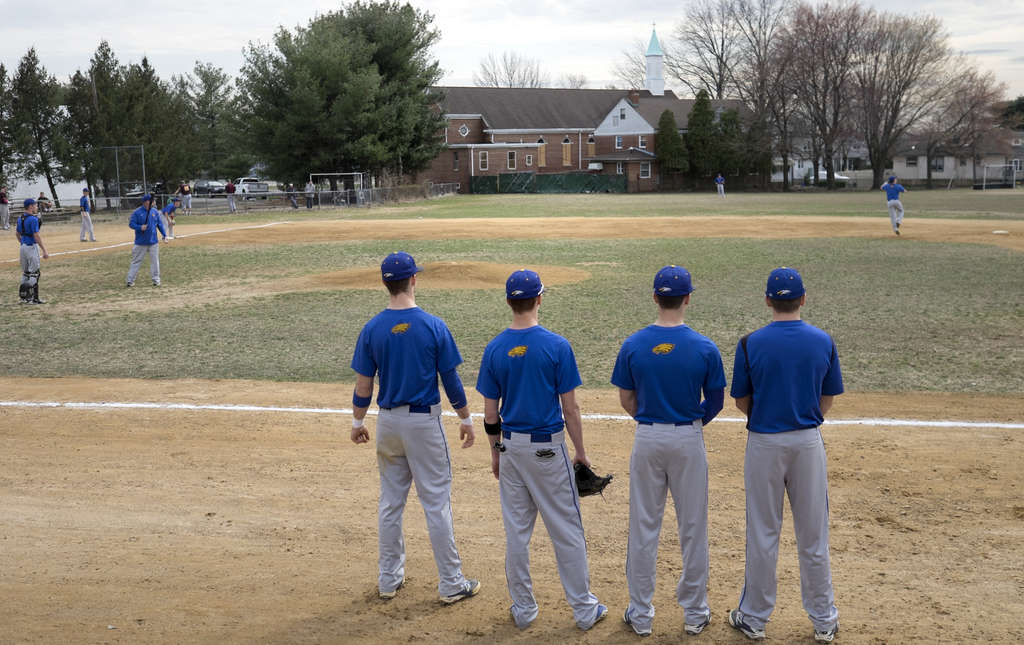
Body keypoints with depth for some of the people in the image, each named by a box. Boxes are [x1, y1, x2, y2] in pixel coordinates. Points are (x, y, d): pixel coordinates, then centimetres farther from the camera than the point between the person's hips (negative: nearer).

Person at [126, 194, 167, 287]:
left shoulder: (155, 212, 5)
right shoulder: (137, 212, -8)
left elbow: (160, 224, 10)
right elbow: (131, 224, -8)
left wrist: (164, 235, 2)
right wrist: (140, 227, -25)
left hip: (153, 242, 4)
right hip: (140, 243, -3)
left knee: (155, 261, 7)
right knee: (136, 261, 2)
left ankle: (156, 279, 16)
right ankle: (130, 280, 7)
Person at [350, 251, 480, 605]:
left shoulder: (372, 329, -5)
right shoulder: (433, 326, -12)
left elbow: (363, 384, -1)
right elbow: (451, 379, -7)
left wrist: (358, 422, 13)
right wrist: (466, 419, 5)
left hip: (388, 420, 3)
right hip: (424, 420, -3)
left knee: (390, 501, 14)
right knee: (436, 502, 3)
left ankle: (389, 579, 23)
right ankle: (451, 583, 9)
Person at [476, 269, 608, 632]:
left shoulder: (494, 349, -3)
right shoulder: (557, 346, -12)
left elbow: (490, 412, 1)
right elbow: (570, 408, -10)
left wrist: (496, 452, 14)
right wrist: (581, 452, 1)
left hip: (511, 448, 3)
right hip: (548, 447, -3)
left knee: (516, 531, 11)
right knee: (567, 531, 6)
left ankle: (523, 610, 20)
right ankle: (584, 609, 14)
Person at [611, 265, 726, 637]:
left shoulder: (633, 345, -7)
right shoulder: (705, 348, -10)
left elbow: (627, 401, 1)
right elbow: (715, 402, -1)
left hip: (647, 439, 1)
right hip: (689, 440, -1)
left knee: (643, 527, 9)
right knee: (693, 527, 10)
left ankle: (641, 615, 17)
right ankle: (695, 613, 20)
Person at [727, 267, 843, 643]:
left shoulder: (751, 344, -10)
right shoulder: (823, 342, -4)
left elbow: (741, 401, -2)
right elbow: (827, 401, 3)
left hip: (764, 443, -2)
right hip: (809, 442, 2)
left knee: (762, 534, 8)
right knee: (813, 534, 10)